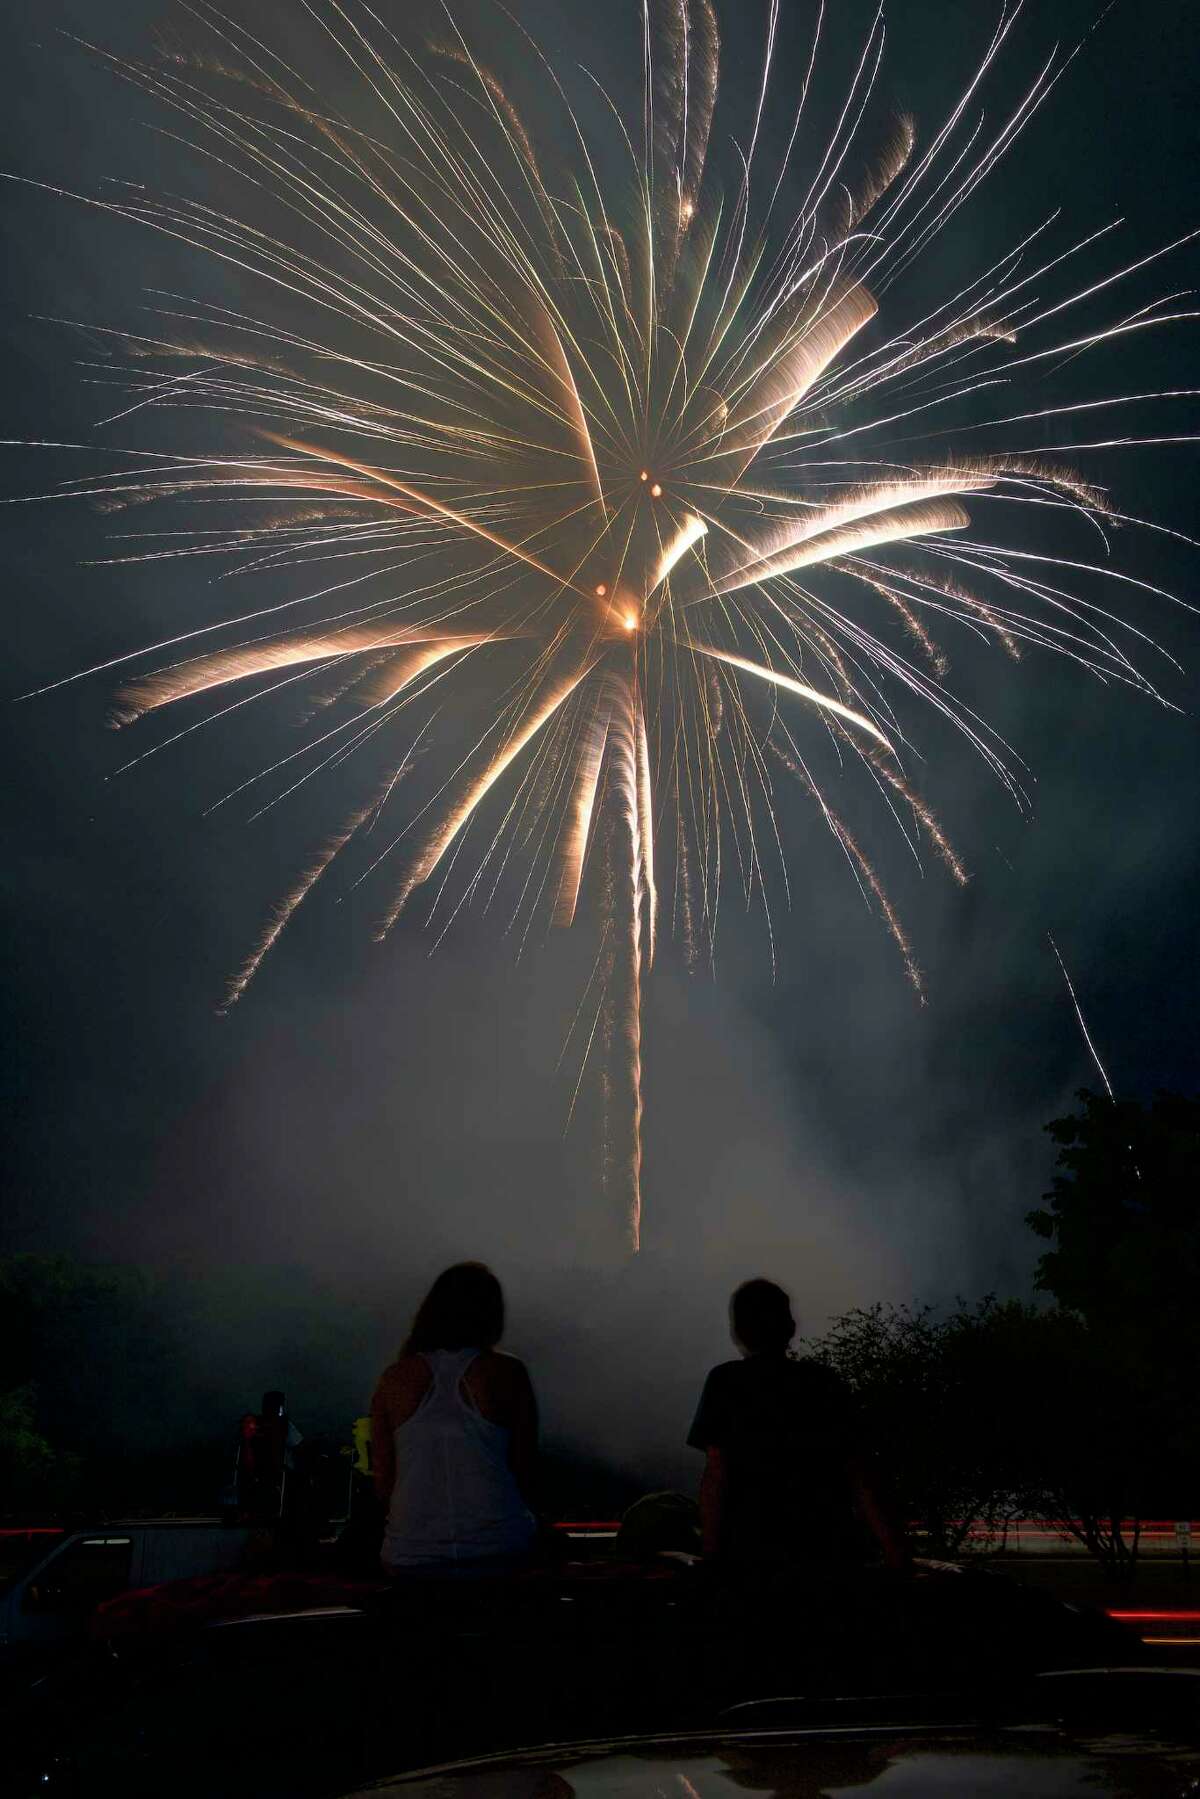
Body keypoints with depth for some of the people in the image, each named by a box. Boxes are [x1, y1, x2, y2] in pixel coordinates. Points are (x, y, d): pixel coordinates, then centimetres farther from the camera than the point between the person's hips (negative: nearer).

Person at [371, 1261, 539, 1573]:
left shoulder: (394, 1378, 1)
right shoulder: (507, 1372, -3)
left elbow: (382, 1477, 7)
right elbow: (524, 1467, 2)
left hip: (409, 1558, 2)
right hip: (498, 1549, -2)